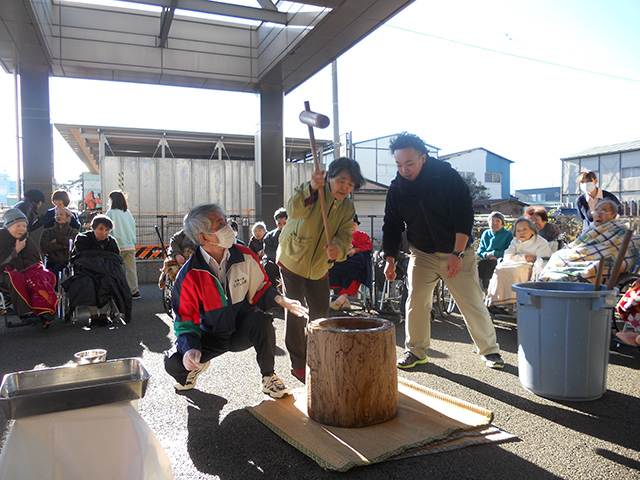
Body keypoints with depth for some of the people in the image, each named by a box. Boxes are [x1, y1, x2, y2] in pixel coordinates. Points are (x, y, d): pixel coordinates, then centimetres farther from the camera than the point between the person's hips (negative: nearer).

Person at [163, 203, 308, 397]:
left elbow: (260, 289, 2)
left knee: (261, 320, -34)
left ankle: (268, 378, -8)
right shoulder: (190, 274, -15)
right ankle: (198, 364, 18)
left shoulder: (245, 256, -9)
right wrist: (190, 348, -28)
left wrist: (280, 300, -20)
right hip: (211, 336, 0)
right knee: (173, 364, -23)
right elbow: (186, 317, -10)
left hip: (243, 331, 1)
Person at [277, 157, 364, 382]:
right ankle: (298, 364, 8)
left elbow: (344, 235, -14)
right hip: (292, 260, -5)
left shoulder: (347, 208, -2)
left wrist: (337, 250, -37)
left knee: (321, 312, 10)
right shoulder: (314, 192, -18)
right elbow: (294, 210, -37)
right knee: (294, 313, -5)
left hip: (319, 267, 5)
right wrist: (311, 188, -55)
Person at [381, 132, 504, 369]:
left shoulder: (448, 177, -16)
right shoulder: (397, 188, -5)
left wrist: (457, 254, -23)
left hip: (457, 253, -2)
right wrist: (389, 259, -2)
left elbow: (464, 216, -17)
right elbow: (391, 225, 3)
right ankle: (416, 350, 16)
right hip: (422, 254, 3)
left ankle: (489, 350, 20)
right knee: (416, 302, -3)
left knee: (472, 304, 0)